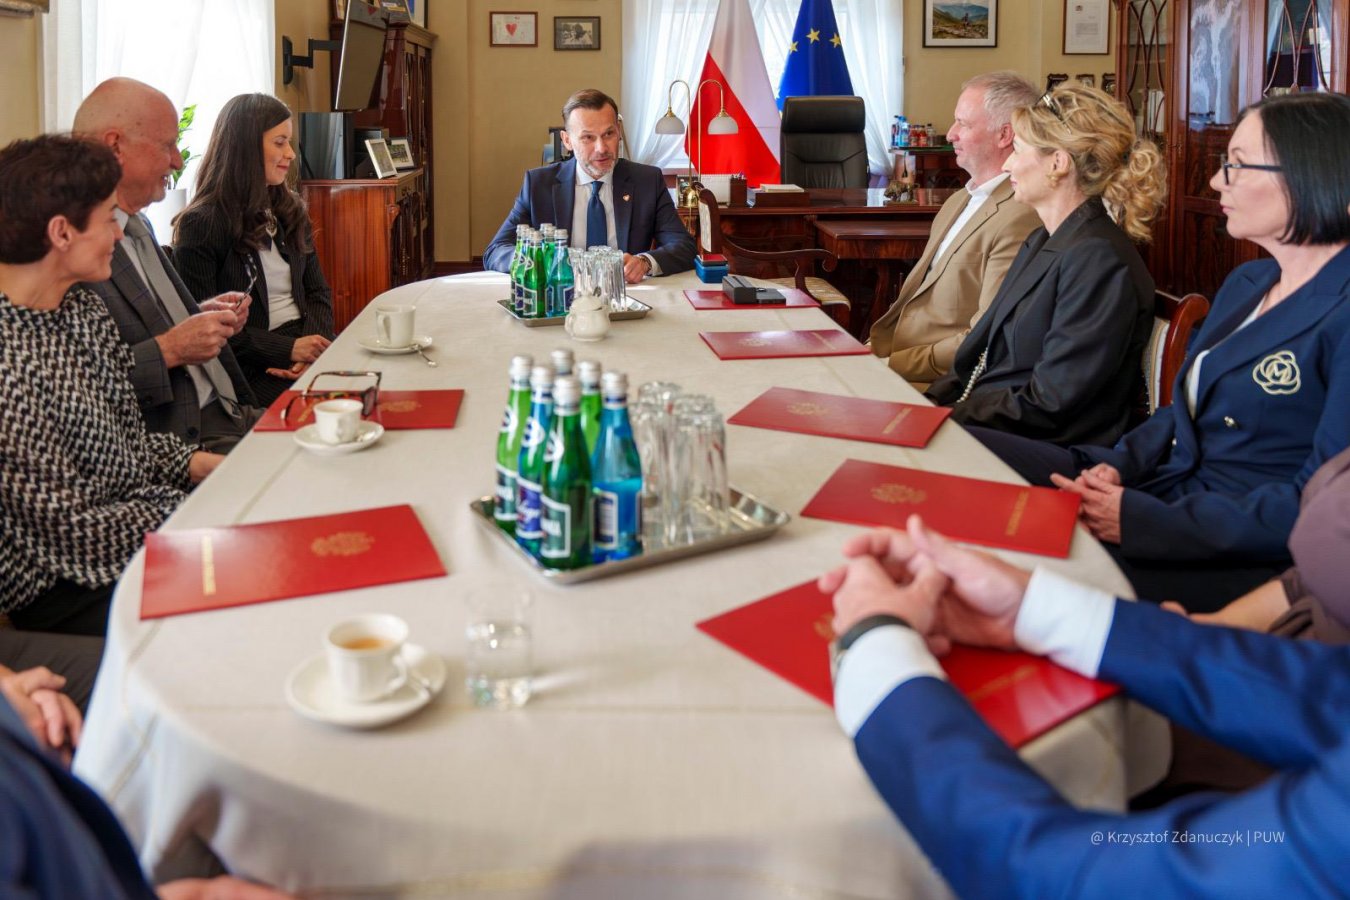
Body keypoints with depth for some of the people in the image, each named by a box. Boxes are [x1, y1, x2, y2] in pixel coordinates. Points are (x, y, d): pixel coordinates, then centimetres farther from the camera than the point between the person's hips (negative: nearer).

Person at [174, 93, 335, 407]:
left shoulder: (290, 210, 16)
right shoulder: (200, 225, -5)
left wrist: (312, 343, -8)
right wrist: (288, 349, -16)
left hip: (304, 342, 7)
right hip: (251, 369, -6)